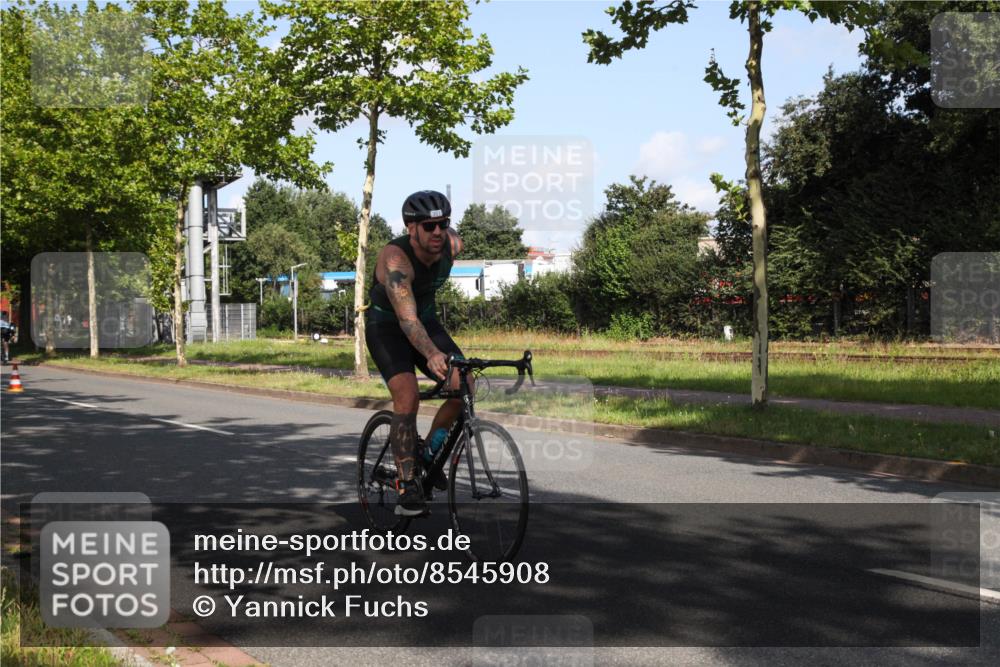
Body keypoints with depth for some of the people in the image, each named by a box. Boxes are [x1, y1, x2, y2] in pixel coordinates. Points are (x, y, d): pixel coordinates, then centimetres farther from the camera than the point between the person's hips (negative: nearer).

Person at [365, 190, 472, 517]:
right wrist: (432, 354, -61)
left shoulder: (452, 245, -17)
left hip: (427, 320, 5)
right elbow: (407, 318, -45)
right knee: (408, 396, -25)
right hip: (386, 327, -5)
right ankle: (407, 486, -16)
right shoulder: (395, 258, -34)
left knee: (464, 385, -15)